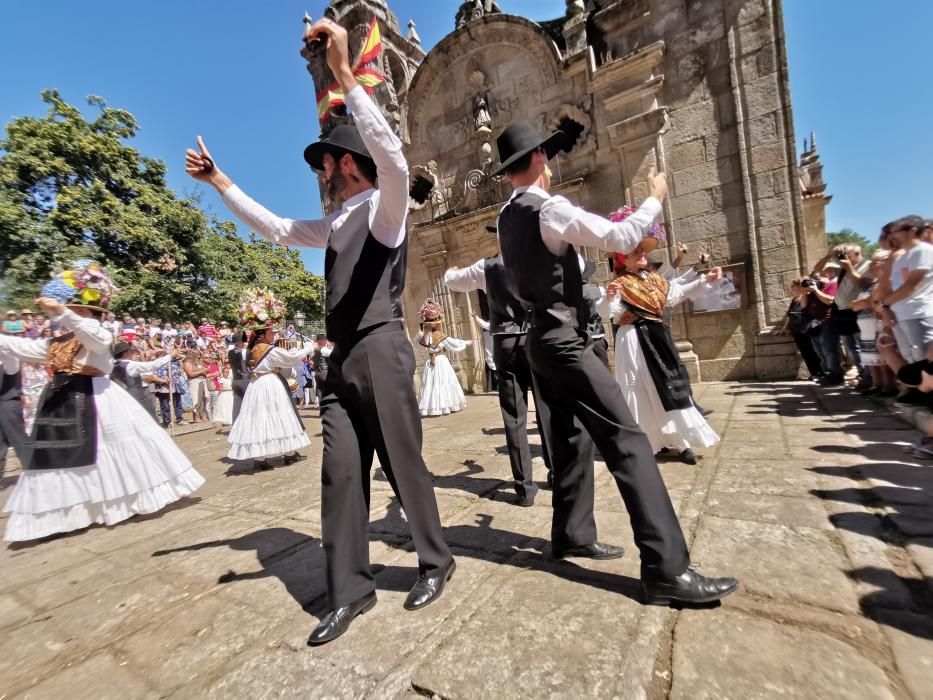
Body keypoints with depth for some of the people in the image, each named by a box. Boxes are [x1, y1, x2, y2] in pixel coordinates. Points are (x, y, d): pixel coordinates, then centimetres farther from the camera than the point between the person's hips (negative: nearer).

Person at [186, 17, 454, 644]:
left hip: (381, 352, -8)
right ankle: (350, 590, 21)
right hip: (342, 359, 8)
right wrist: (219, 181, 36)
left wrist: (344, 73, -21)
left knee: (405, 463, 3)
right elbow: (276, 228, 33)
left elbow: (394, 159, -21)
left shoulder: (384, 207, 0)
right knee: (341, 472, 7)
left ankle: (435, 562, 26)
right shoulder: (335, 225, 22)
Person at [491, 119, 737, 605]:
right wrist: (655, 199, 4)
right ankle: (666, 569, -6)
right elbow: (622, 238, -12)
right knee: (627, 440, -10)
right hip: (562, 339, -9)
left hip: (540, 338, 9)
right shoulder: (549, 208, -11)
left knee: (572, 436, 17)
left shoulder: (506, 218, 15)